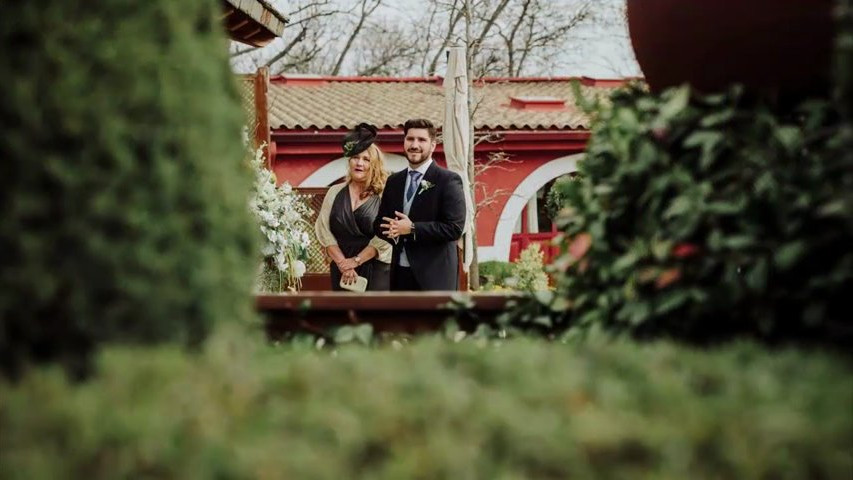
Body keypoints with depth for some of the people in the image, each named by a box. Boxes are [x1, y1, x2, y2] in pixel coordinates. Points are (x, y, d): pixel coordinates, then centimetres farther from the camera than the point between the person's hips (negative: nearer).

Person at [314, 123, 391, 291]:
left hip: (376, 270, -3)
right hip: (342, 271, 3)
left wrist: (356, 260, -12)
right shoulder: (335, 192, 9)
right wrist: (342, 263, -8)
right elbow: (323, 230, 3)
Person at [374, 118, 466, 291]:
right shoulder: (394, 181, 14)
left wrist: (412, 228, -18)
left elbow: (455, 227, -13)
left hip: (434, 274, -6)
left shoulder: (448, 180, -5)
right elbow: (379, 223, 15)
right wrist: (393, 230, -9)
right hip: (401, 273, 6)